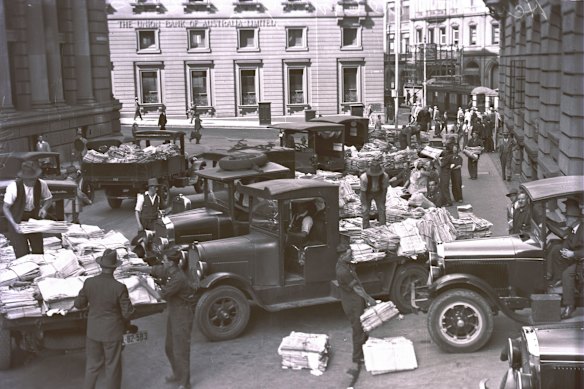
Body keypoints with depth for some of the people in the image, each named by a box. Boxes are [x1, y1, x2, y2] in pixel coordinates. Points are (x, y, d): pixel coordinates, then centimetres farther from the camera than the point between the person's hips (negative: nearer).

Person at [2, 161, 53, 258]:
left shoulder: (41, 184, -15)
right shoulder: (14, 186, -24)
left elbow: (49, 199, 5)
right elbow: (5, 207, -17)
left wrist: (44, 208, -16)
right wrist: (14, 224, -29)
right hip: (17, 221, -3)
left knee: (39, 252, 5)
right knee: (22, 255, -7)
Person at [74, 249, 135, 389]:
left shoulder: (89, 283, -12)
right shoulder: (119, 287, -22)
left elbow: (78, 304, -1)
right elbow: (127, 313, -17)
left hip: (93, 331, 4)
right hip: (112, 332, -4)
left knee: (93, 365, 20)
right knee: (112, 368, 12)